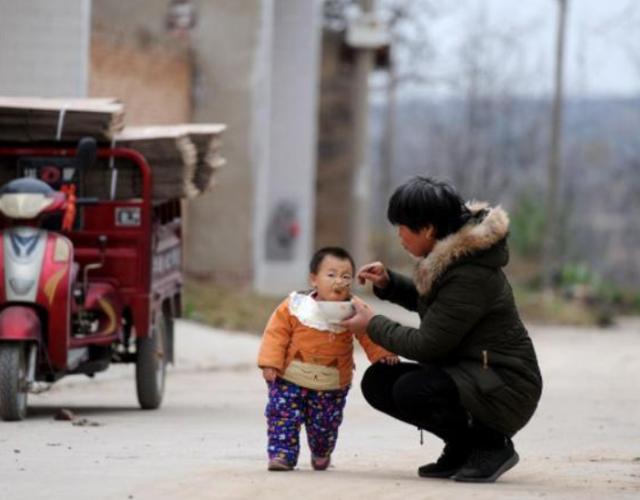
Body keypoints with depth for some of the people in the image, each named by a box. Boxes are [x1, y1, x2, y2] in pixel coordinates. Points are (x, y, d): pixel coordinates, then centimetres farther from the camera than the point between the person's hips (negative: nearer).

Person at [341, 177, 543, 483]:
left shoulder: (470, 276, -25)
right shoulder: (450, 255, 4)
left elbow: (426, 345, -22)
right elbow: (431, 302, 25)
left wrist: (373, 325, -9)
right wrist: (387, 284, 8)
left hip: (506, 391, -10)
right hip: (468, 374, 10)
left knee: (412, 390, -31)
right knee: (377, 381, 1)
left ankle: (492, 445, -8)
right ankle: (463, 446, 9)